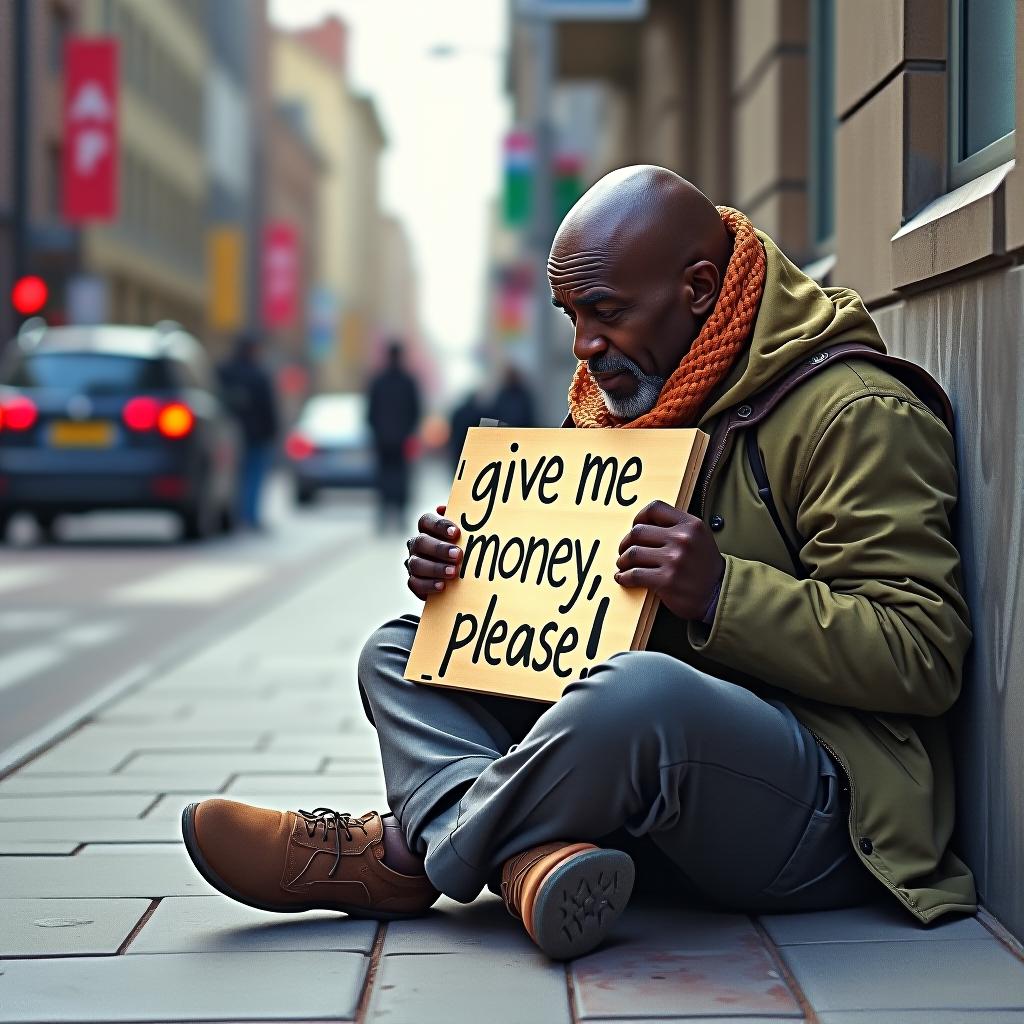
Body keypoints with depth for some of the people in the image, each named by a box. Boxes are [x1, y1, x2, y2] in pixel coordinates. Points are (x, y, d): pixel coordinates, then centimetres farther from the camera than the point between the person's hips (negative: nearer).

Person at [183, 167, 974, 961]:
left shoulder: (856, 416, -11)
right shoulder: (624, 394, 16)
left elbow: (924, 654, -18)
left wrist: (723, 591, -28)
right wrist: (458, 572, 4)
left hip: (821, 803, -9)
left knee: (640, 691, -40)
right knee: (401, 651, 4)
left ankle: (407, 854, -16)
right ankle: (526, 855, -27)